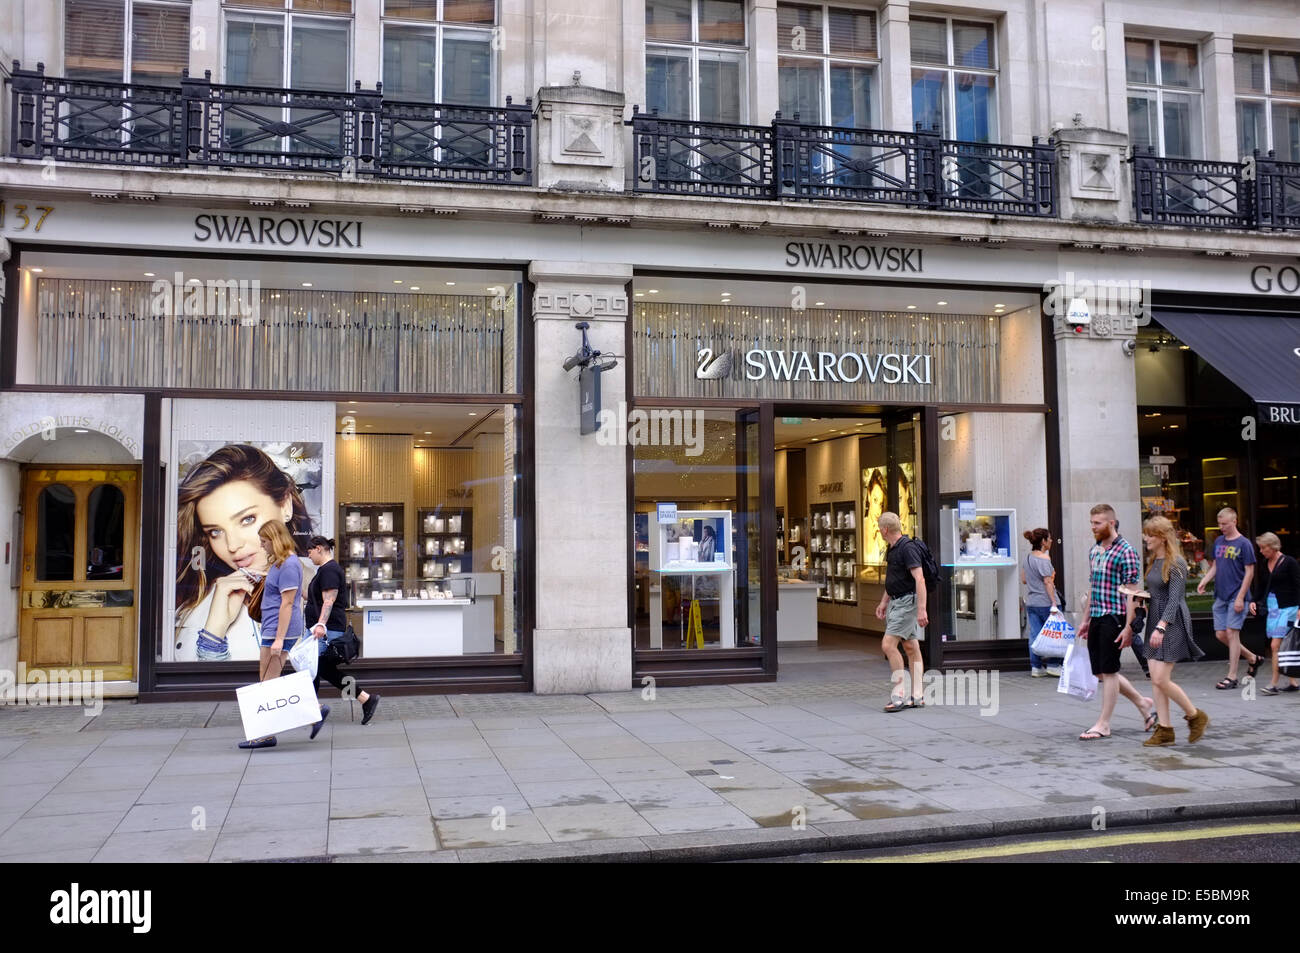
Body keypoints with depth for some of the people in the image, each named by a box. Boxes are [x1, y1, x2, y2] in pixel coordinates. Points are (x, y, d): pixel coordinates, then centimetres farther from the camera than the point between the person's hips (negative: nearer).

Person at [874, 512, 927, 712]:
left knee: (888, 644, -15)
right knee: (911, 647, 11)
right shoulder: (892, 549, 13)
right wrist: (883, 602, 24)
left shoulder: (907, 548, -18)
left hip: (907, 602, -10)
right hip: (896, 602, 10)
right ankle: (917, 697, 14)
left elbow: (920, 579, -23)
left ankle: (899, 695, -11)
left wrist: (922, 609, -28)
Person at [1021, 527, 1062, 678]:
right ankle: (1052, 665, 9)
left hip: (1031, 602, 7)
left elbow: (1023, 580, 16)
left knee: (1035, 635, 7)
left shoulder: (1028, 557, 11)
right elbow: (1047, 582, -17)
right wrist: (1054, 603, -17)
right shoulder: (1044, 558, -13)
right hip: (1045, 602, -7)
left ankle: (1036, 667, 9)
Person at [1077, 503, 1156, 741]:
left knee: (1108, 671, -2)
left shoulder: (1126, 552, -10)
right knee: (1101, 672, 11)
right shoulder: (1094, 550, 14)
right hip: (1096, 618, 8)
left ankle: (1103, 724, 7)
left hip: (1114, 617, -8)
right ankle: (1143, 703, 30)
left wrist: (1129, 627, -17)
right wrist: (1085, 620, 19)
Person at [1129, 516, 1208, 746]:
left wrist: (1161, 626, -24)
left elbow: (1175, 599, -17)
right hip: (1154, 620, 8)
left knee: (1161, 679, -10)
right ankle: (1164, 729, 9)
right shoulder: (1152, 561, 13)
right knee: (1155, 680, 5)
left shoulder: (1176, 563, -11)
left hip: (1172, 624, -8)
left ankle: (1195, 716, 11)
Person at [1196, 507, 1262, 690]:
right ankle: (1253, 658, 28)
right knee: (1221, 635, 7)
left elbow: (1249, 572, -10)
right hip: (1220, 596, 7)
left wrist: (1240, 597, -15)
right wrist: (1204, 581, 1)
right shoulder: (1218, 542, 11)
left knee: (1232, 633, -7)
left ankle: (1232, 677, 1)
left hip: (1236, 597, -7)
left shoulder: (1243, 544, -8)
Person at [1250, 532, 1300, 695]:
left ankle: (1274, 684, -9)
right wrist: (1254, 601, 3)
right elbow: (1261, 587, 19)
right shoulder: (1264, 564, 13)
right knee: (1281, 648, 8)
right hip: (1271, 607, 7)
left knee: (1276, 646, -12)